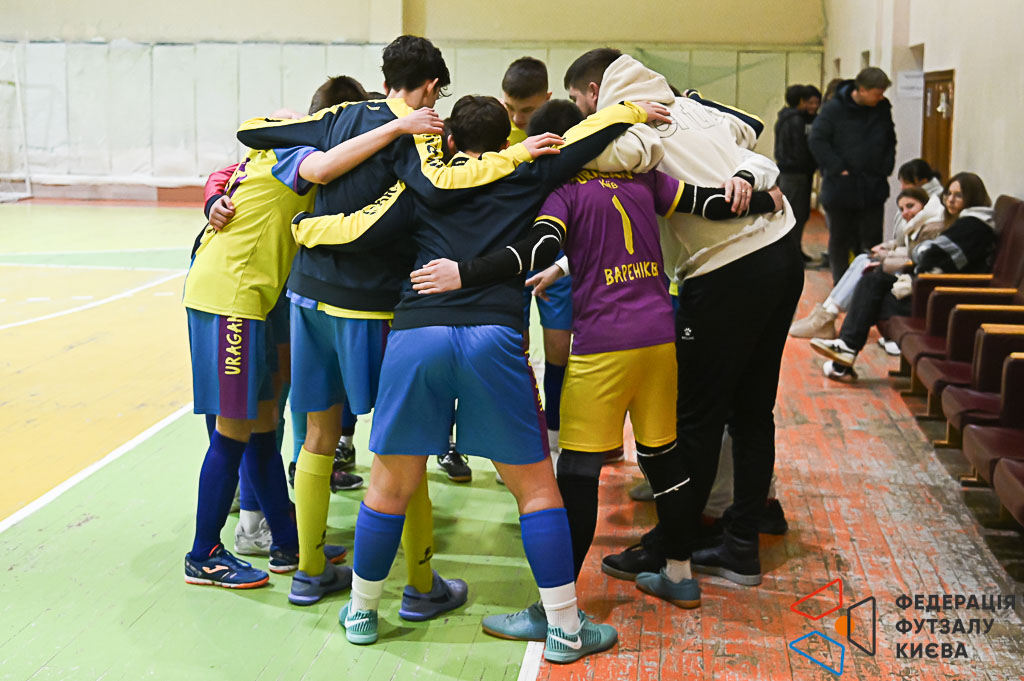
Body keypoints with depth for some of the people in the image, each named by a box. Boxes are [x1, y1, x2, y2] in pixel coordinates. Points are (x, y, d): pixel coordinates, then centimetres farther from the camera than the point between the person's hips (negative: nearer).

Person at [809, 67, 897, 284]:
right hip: (840, 188, -3)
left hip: (873, 189, 3)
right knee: (839, 240, 9)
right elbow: (817, 140, -10)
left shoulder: (883, 110, 5)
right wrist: (838, 169, -14)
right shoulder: (833, 109, -9)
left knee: (872, 240, 3)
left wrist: (885, 169, 3)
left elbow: (890, 144, 17)